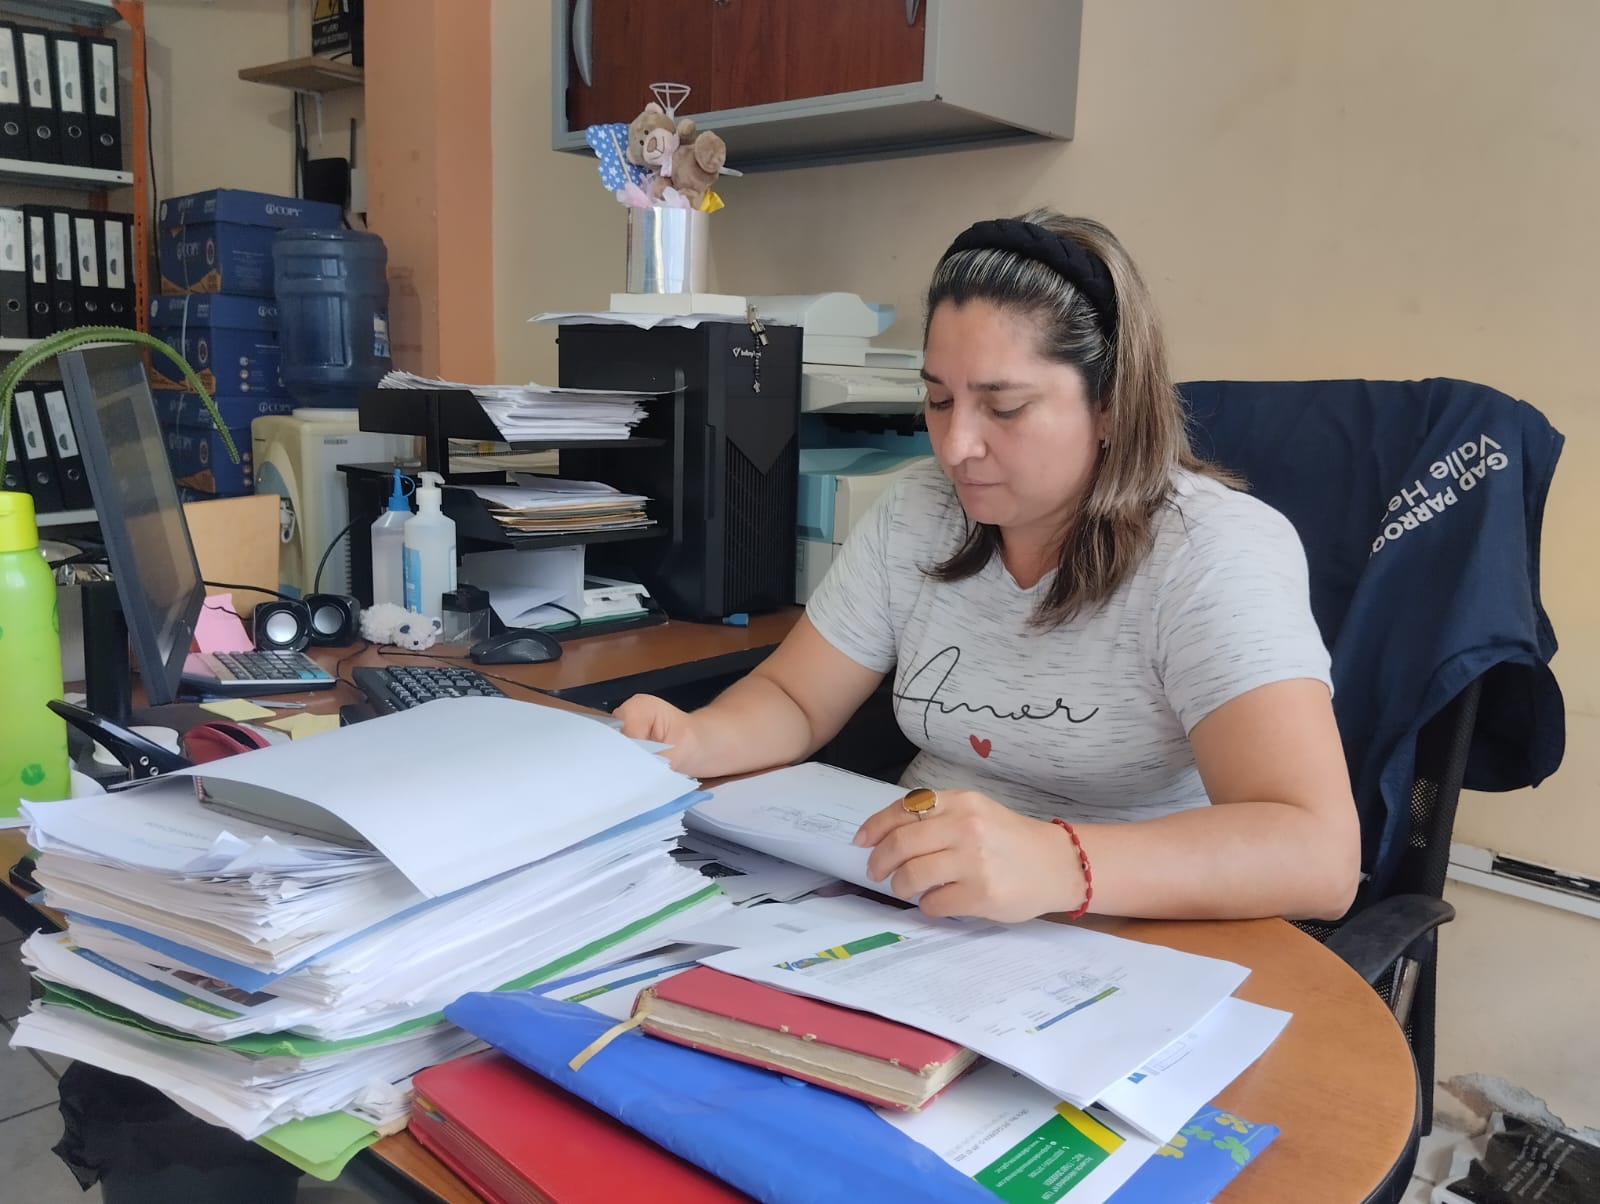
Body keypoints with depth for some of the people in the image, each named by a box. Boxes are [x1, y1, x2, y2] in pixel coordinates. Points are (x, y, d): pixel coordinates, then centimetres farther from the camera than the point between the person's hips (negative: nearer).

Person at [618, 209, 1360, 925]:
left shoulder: (1216, 551, -17)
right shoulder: (912, 516, 0)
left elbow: (1315, 853, -28)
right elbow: (794, 699, 7)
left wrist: (1057, 864, -44)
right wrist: (692, 742, -16)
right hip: (915, 920, 5)